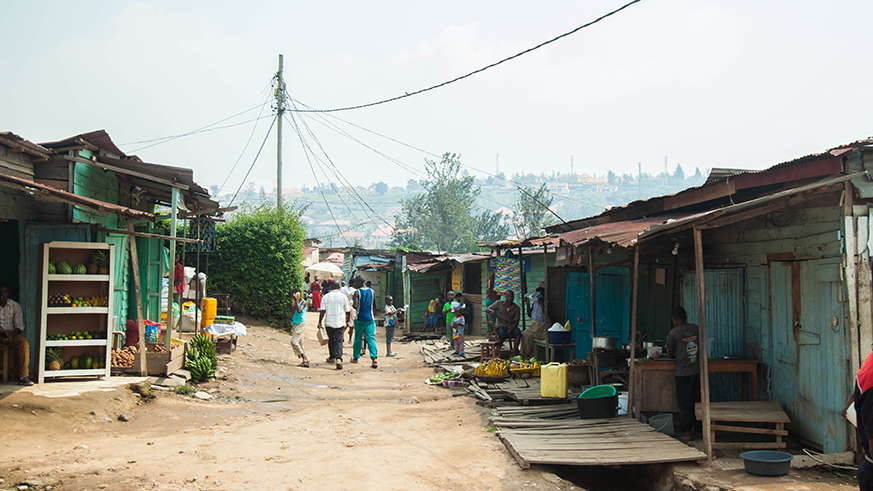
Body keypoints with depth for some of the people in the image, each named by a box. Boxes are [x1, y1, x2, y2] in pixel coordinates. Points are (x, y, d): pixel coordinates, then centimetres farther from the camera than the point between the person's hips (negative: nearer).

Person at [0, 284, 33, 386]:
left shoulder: (15, 306, 5)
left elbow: (20, 326, 3)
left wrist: (12, 335, -18)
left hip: (11, 332, 1)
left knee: (23, 343, -32)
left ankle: (22, 376, -29)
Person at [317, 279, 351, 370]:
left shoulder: (326, 297, -1)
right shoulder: (343, 297, 1)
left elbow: (322, 311, -6)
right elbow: (348, 311, 8)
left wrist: (320, 322, -2)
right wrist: (347, 321, 21)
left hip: (329, 322, 1)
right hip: (340, 322, -1)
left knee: (331, 340, 19)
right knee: (339, 341, -5)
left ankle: (332, 357, 32)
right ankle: (338, 359, -23)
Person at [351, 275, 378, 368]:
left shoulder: (357, 292, -10)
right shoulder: (371, 291, 5)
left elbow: (355, 306, -18)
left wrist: (353, 300, 0)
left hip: (360, 319, -3)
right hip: (370, 319, 3)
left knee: (358, 338, 12)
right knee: (371, 338, -3)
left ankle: (355, 358, 24)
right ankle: (374, 358, -18)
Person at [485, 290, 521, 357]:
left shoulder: (516, 308, 5)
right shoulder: (499, 303, 4)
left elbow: (516, 321, 0)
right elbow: (486, 310, 3)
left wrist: (511, 330, -19)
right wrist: (492, 311, -22)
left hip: (511, 327, 2)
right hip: (500, 326, -2)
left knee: (518, 332, -32)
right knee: (502, 334, -36)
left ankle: (514, 352, -30)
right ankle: (497, 352, -18)